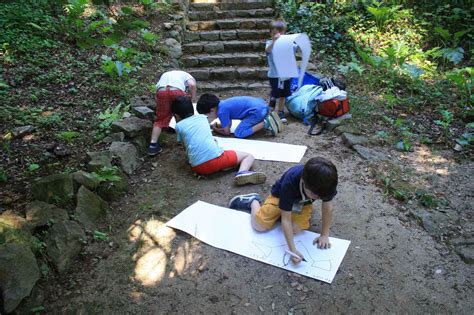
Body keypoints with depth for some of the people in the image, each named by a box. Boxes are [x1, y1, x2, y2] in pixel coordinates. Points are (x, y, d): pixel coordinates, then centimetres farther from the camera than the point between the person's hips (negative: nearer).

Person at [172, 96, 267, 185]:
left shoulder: (179, 126, 13)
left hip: (198, 167, 2)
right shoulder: (202, 117, 20)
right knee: (248, 156, 15)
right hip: (216, 158, -1)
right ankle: (242, 173, -17)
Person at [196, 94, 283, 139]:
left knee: (239, 133, -10)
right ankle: (269, 116, 13)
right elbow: (229, 125, 26)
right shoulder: (222, 104, 15)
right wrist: (216, 125, 15)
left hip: (257, 110, -9)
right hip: (261, 104, 9)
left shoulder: (221, 111, -11)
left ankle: (265, 123, -12)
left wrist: (214, 129, 14)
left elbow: (227, 132, -1)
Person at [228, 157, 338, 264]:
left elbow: (328, 207, -18)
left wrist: (324, 235, -16)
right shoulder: (289, 182, -41)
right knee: (259, 225, -15)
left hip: (303, 202, 3)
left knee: (296, 228, -21)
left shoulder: (326, 183, -35)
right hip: (281, 197, -3)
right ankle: (253, 201, 16)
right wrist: (293, 250, -40)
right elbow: (286, 220, -37)